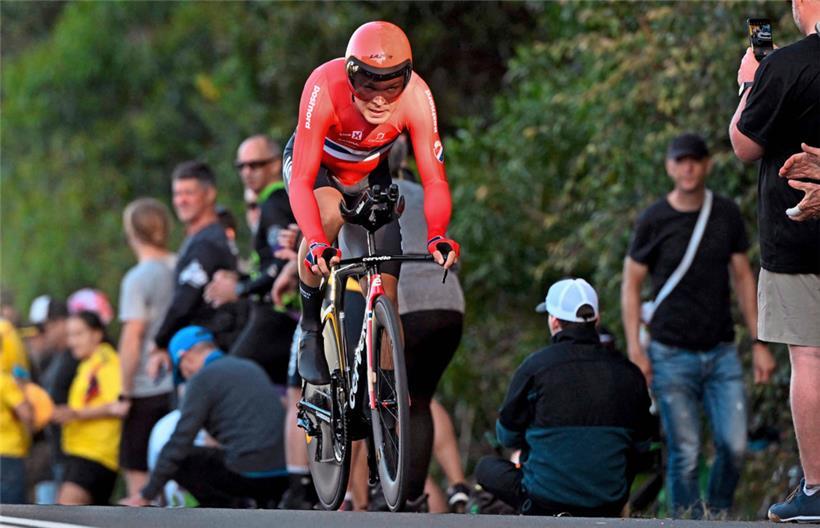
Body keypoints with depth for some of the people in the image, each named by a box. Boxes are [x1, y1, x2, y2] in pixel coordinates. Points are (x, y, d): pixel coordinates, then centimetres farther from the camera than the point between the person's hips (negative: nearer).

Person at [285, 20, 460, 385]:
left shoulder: (416, 96, -32)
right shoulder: (325, 88, -39)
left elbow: (434, 179, -31)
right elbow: (301, 182, -41)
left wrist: (437, 235, -50)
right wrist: (316, 245, -56)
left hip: (370, 175, 3)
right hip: (316, 164, -3)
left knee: (385, 297, -7)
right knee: (329, 214, -37)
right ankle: (310, 329, -18)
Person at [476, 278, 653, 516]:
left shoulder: (535, 366, -10)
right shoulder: (628, 372, -2)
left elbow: (507, 436, 2)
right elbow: (639, 441, 10)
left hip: (544, 500, -4)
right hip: (610, 504, 4)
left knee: (486, 467, 25)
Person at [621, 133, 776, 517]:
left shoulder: (727, 214, 6)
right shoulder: (654, 221, -3)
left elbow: (742, 277, 12)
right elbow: (631, 285, 2)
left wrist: (758, 343, 8)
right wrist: (635, 349, -7)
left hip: (722, 352, 3)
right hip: (672, 355, -3)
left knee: (734, 445, -7)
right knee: (685, 454, -4)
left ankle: (718, 515, 14)